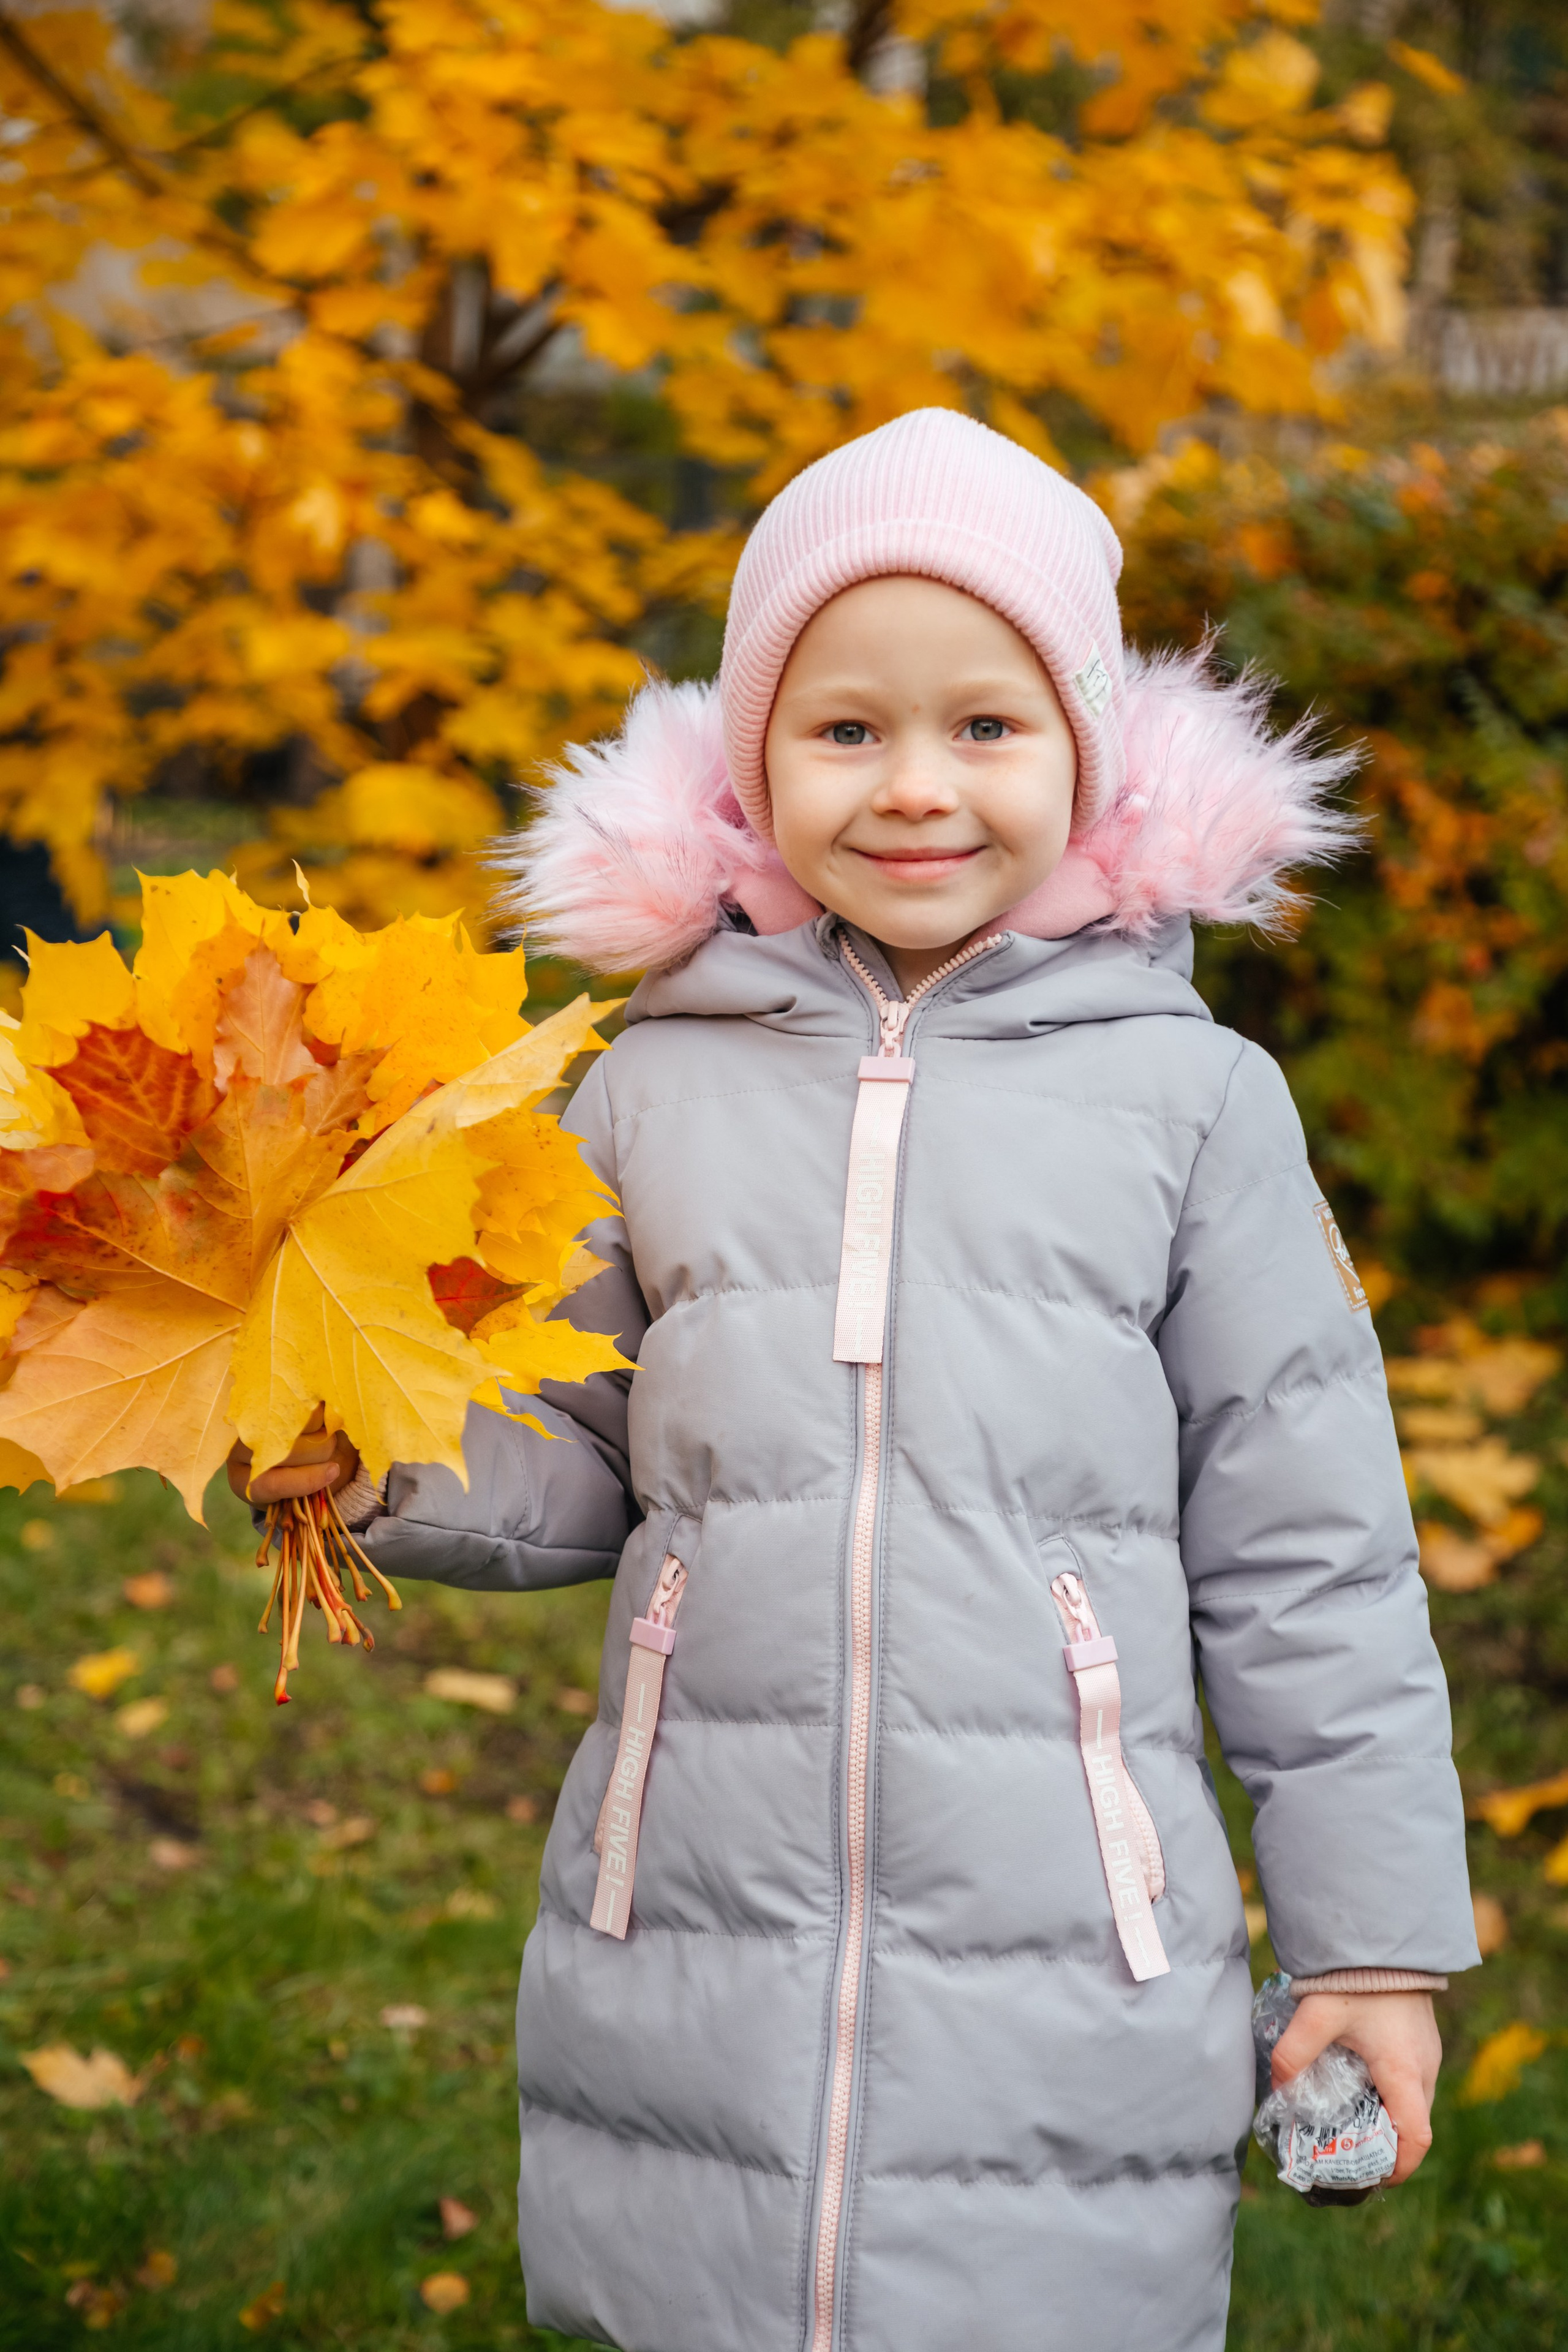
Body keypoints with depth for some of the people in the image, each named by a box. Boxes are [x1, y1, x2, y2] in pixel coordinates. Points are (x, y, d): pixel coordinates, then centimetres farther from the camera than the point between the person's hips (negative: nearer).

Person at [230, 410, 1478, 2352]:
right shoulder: (657, 1086, 5)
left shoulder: (1189, 1096, 0)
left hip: (1066, 1976, -2)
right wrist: (386, 1466, -6)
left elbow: (1302, 1556, 3)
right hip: (690, 1957, 2)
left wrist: (1372, 1930, 5)